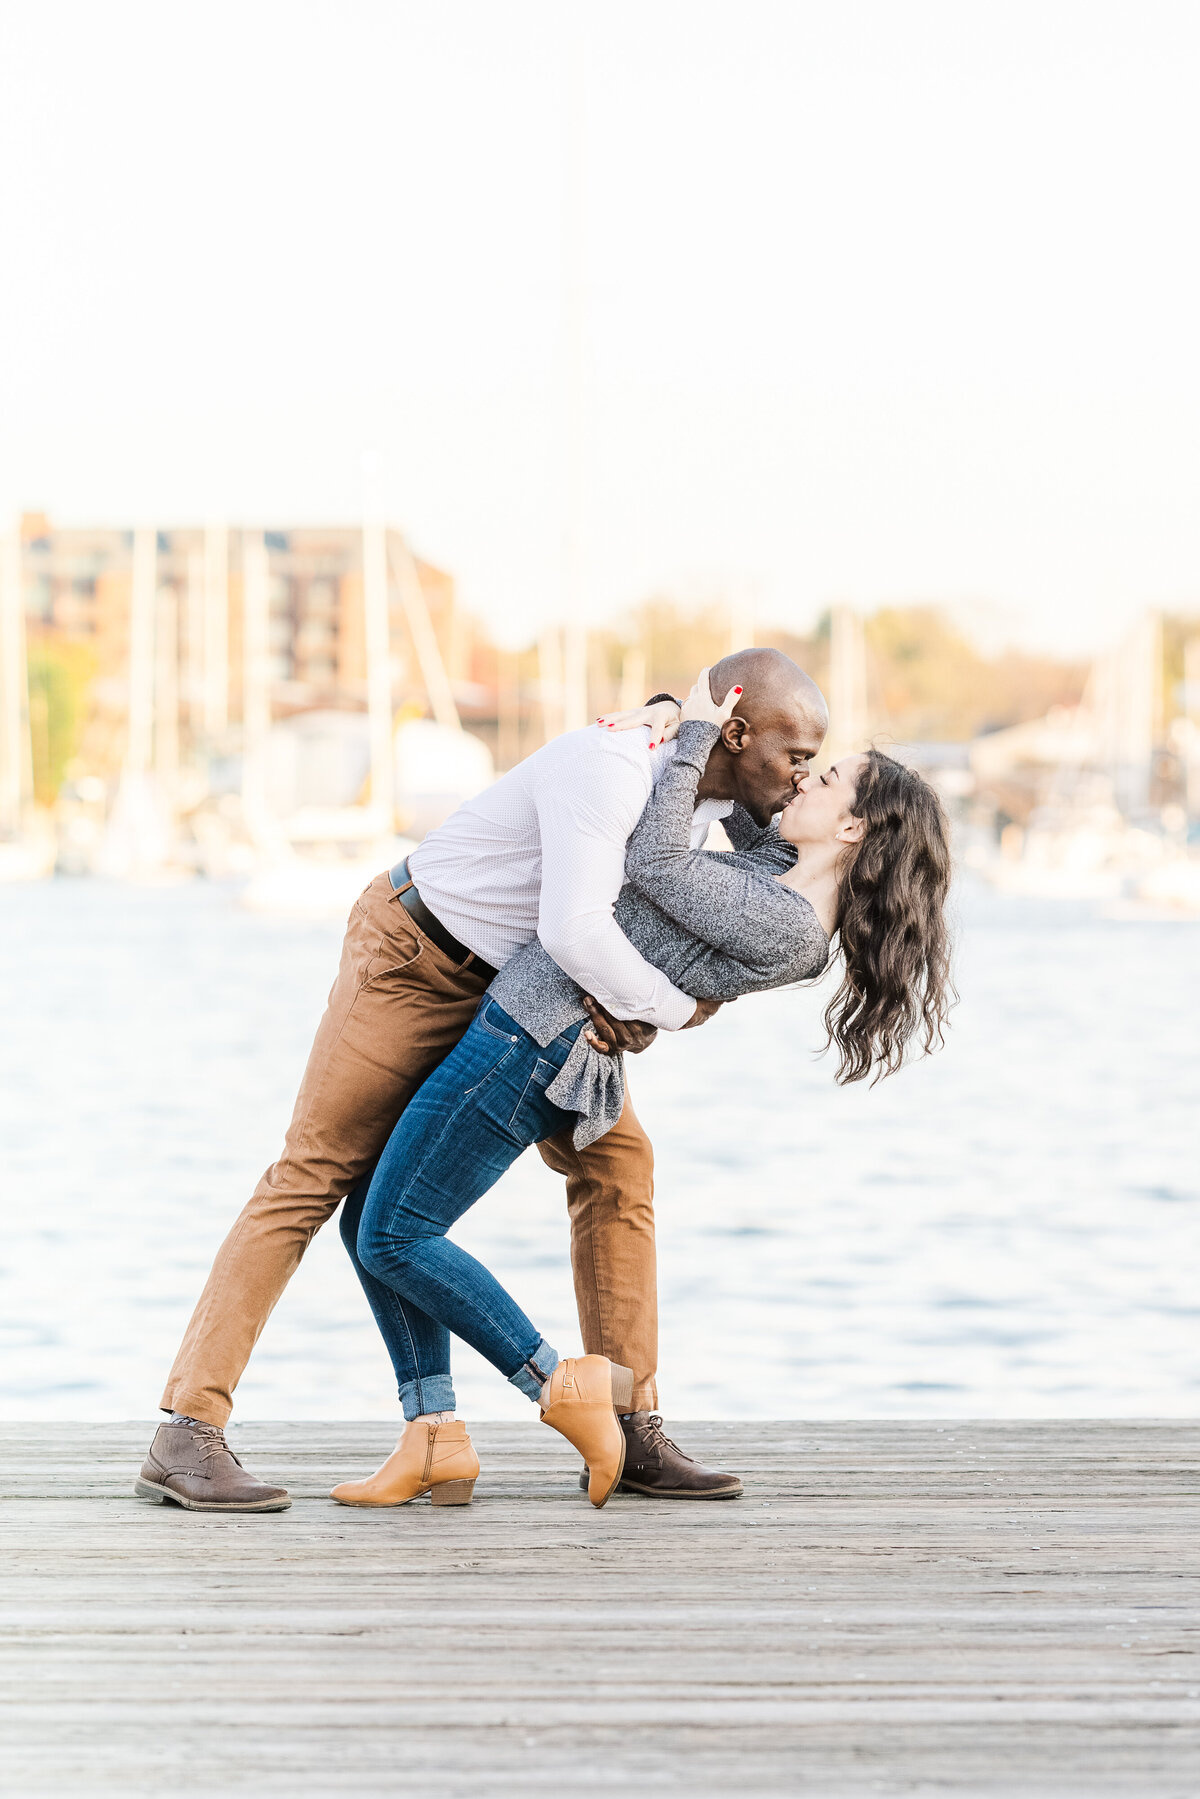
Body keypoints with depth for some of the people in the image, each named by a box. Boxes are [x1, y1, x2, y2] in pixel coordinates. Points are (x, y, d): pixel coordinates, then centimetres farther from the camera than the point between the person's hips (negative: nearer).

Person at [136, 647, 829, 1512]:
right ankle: (186, 1435, -9)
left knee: (614, 1155, -1)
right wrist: (674, 1009, -28)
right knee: (317, 1174, -9)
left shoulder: (709, 793, -4)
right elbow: (574, 930, -44)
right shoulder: (610, 768, -32)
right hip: (416, 955, -8)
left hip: (519, 984, 8)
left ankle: (629, 1430, 4)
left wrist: (619, 991, -14)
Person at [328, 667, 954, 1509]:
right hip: (535, 1021, 10)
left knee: (394, 1237, -6)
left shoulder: (786, 928, -22)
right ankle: (434, 1439, 8)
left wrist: (699, 734, -9)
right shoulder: (789, 872, 6)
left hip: (538, 1037, -10)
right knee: (370, 1221, 11)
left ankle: (561, 1386, 0)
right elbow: (746, 827, 29)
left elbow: (656, 864, -17)